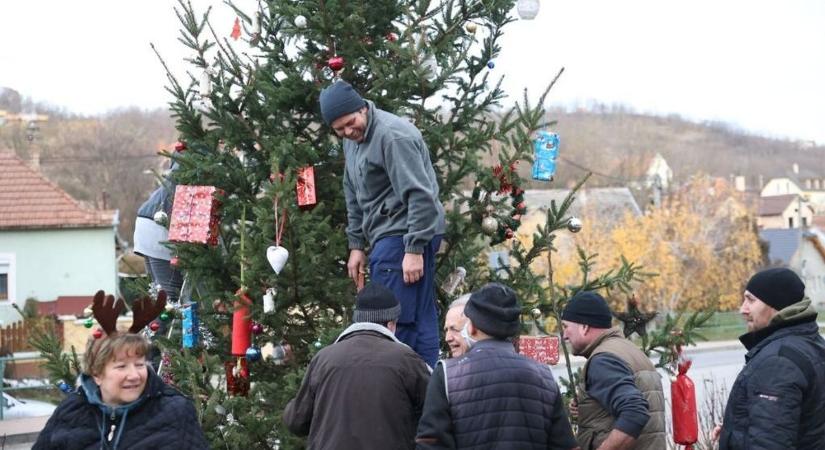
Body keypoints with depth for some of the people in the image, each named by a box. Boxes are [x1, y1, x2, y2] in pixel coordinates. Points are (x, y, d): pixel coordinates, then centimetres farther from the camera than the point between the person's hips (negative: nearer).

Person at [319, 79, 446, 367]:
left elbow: (420, 195, -20)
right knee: (421, 319, 8)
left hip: (404, 235, -9)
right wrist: (357, 245, 19)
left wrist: (414, 249, -22)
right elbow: (354, 195, 24)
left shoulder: (393, 135, -16)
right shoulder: (352, 140, 15)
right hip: (387, 237, 9)